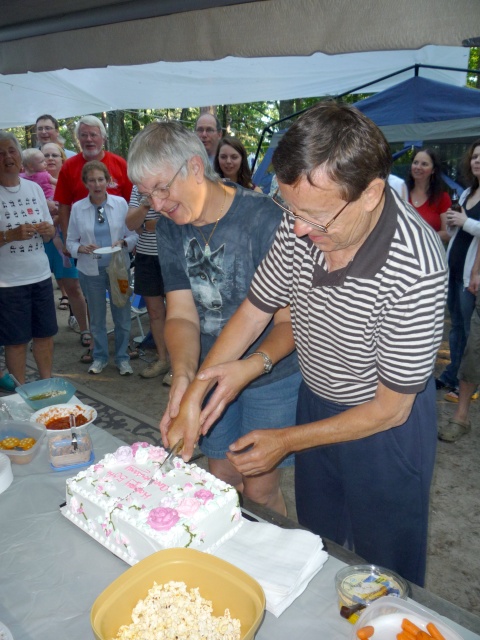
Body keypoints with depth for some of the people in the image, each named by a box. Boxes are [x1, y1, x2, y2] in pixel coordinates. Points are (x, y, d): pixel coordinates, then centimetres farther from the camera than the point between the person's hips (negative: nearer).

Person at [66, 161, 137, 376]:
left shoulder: (120, 203, -2)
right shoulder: (77, 208, -1)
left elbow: (133, 234, 0)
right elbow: (71, 241, 2)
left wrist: (123, 242, -20)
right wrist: (82, 248, -17)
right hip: (91, 271, 0)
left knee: (122, 315, 6)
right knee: (97, 317, 12)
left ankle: (122, 357, 23)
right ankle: (100, 357, 29)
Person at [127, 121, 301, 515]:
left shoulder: (264, 219, -21)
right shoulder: (170, 229, -2)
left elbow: (288, 320, -19)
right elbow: (182, 315, -8)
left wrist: (248, 368, -36)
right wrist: (183, 376, -26)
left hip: (272, 378, -5)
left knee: (259, 491, 6)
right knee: (223, 478, 18)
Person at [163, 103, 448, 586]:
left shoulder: (415, 269, -34)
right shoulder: (301, 225, -18)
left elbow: (389, 409, -23)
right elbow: (255, 309, -3)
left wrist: (286, 441, -17)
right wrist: (194, 392, -11)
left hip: (385, 423, -5)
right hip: (316, 400, 6)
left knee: (383, 567, 18)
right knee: (316, 544, 27)